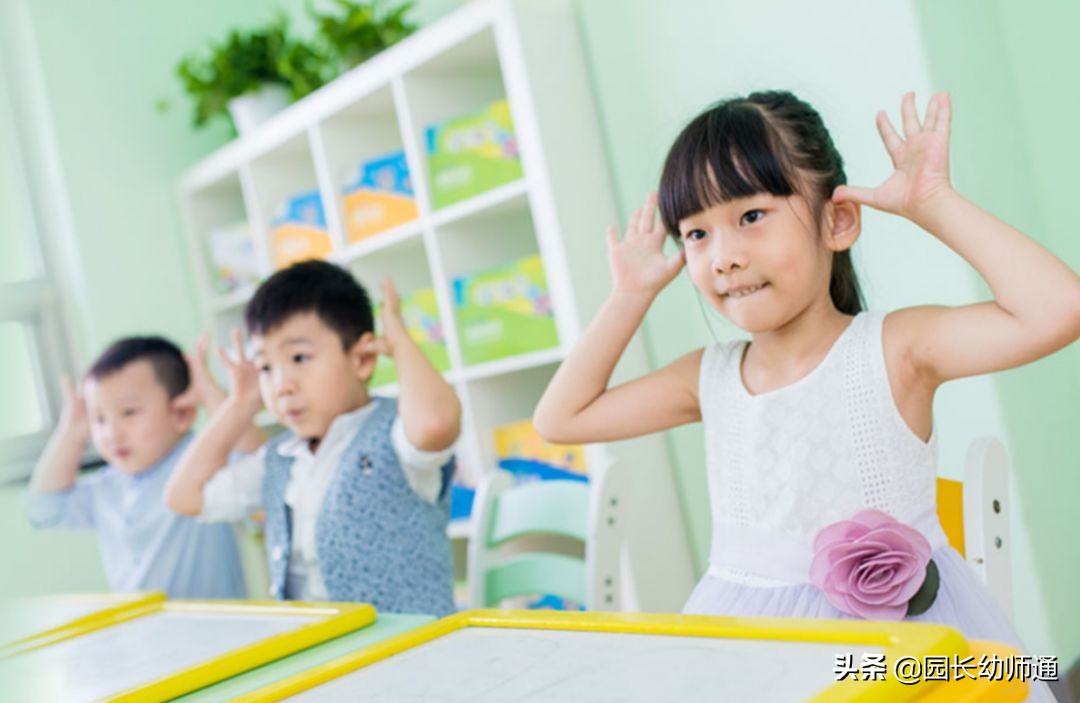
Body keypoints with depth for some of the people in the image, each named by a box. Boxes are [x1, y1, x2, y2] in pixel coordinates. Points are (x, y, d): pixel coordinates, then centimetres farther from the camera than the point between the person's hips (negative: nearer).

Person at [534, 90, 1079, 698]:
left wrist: (933, 202, -19)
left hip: (900, 623, -3)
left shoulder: (893, 350, -11)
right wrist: (632, 297, 5)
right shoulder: (708, 378, 3)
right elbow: (560, 418, 10)